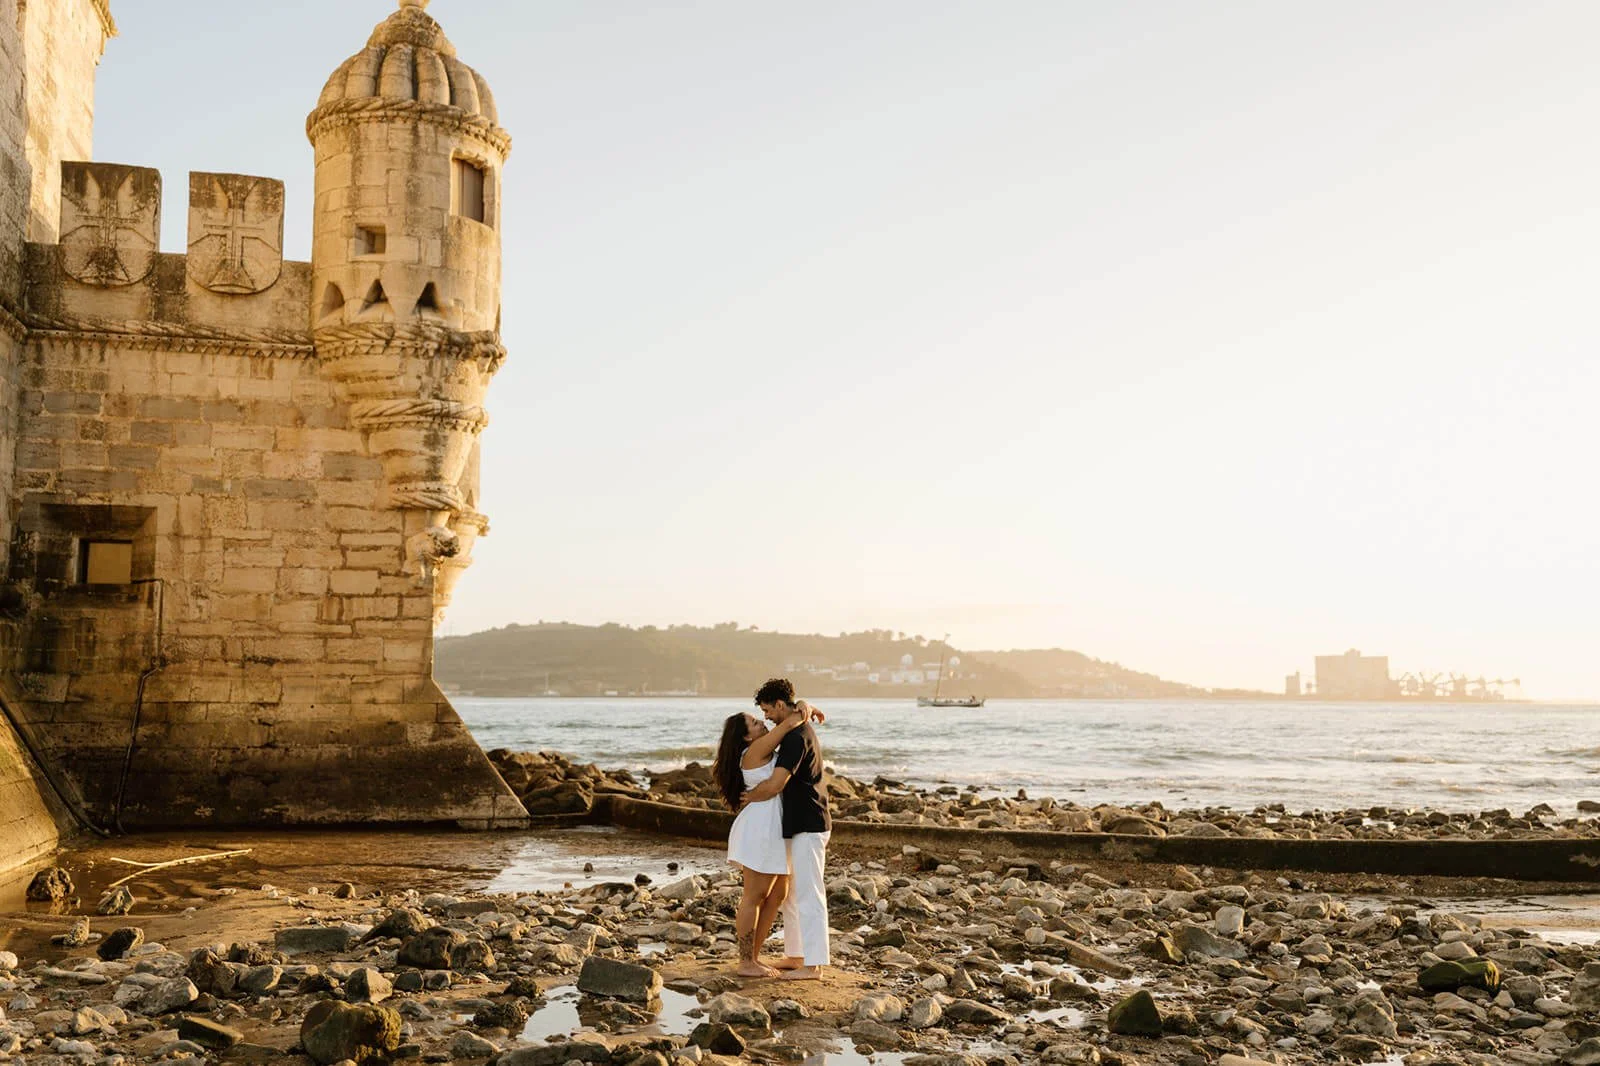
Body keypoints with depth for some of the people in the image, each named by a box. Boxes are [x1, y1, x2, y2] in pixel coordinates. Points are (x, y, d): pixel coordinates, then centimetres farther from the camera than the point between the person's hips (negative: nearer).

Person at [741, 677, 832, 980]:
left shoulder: (796, 737, -20)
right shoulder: (801, 730, 14)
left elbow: (775, 785, -27)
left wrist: (748, 797, -10)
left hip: (808, 826, -11)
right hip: (798, 824, 11)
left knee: (808, 894, -6)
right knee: (791, 893, 16)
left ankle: (813, 964, -2)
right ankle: (795, 955, 23)